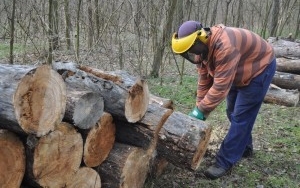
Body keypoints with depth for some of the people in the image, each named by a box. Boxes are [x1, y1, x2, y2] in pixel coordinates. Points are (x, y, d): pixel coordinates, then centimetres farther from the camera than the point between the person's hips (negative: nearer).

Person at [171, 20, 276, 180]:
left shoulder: (225, 46, -40)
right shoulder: (203, 48, -11)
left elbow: (221, 86, -38)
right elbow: (204, 81, -4)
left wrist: (201, 110, -31)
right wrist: (199, 108, -7)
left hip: (260, 68, -9)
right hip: (238, 73, 9)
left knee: (241, 116, -9)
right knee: (233, 112, 15)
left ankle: (225, 162, -4)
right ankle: (244, 147, 34)